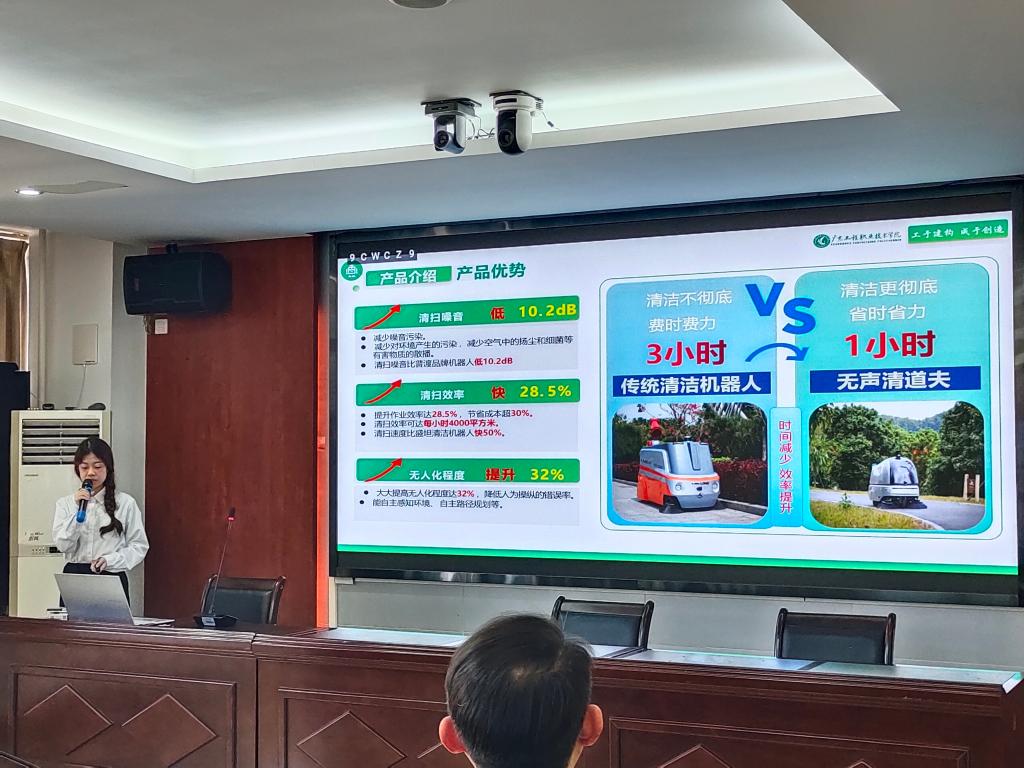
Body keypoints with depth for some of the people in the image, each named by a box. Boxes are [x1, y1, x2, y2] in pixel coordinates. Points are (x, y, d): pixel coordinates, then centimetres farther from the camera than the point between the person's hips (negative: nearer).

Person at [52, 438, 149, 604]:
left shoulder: (125, 503, 2)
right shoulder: (65, 503, 9)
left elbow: (139, 546, 1)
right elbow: (63, 545, -2)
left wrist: (109, 560, -13)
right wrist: (77, 510, -11)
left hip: (112, 578, -2)